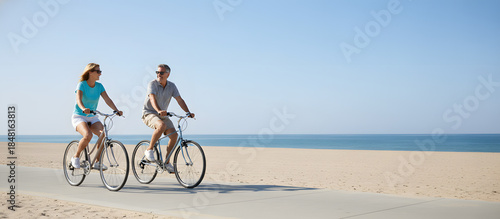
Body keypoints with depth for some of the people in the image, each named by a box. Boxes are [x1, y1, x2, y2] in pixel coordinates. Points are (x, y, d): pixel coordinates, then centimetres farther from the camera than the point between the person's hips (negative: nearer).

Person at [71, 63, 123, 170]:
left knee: (103, 134, -22)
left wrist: (116, 110, -25)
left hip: (93, 118, 5)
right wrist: (84, 109, -49)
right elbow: (79, 99, -28)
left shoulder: (99, 86, 2)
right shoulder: (82, 85, -12)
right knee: (88, 135, -32)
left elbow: (107, 99, -8)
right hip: (79, 117, -5)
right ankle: (76, 157, -6)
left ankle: (97, 162, -8)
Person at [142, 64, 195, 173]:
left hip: (162, 115, 5)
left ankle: (167, 162, -1)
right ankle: (149, 150, -17)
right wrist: (159, 110, -48)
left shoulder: (172, 86, 2)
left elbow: (179, 100, -3)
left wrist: (188, 112, -17)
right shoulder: (152, 84, -14)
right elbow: (152, 98, -30)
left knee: (174, 134, -14)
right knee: (161, 126, -36)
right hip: (149, 113, -5)